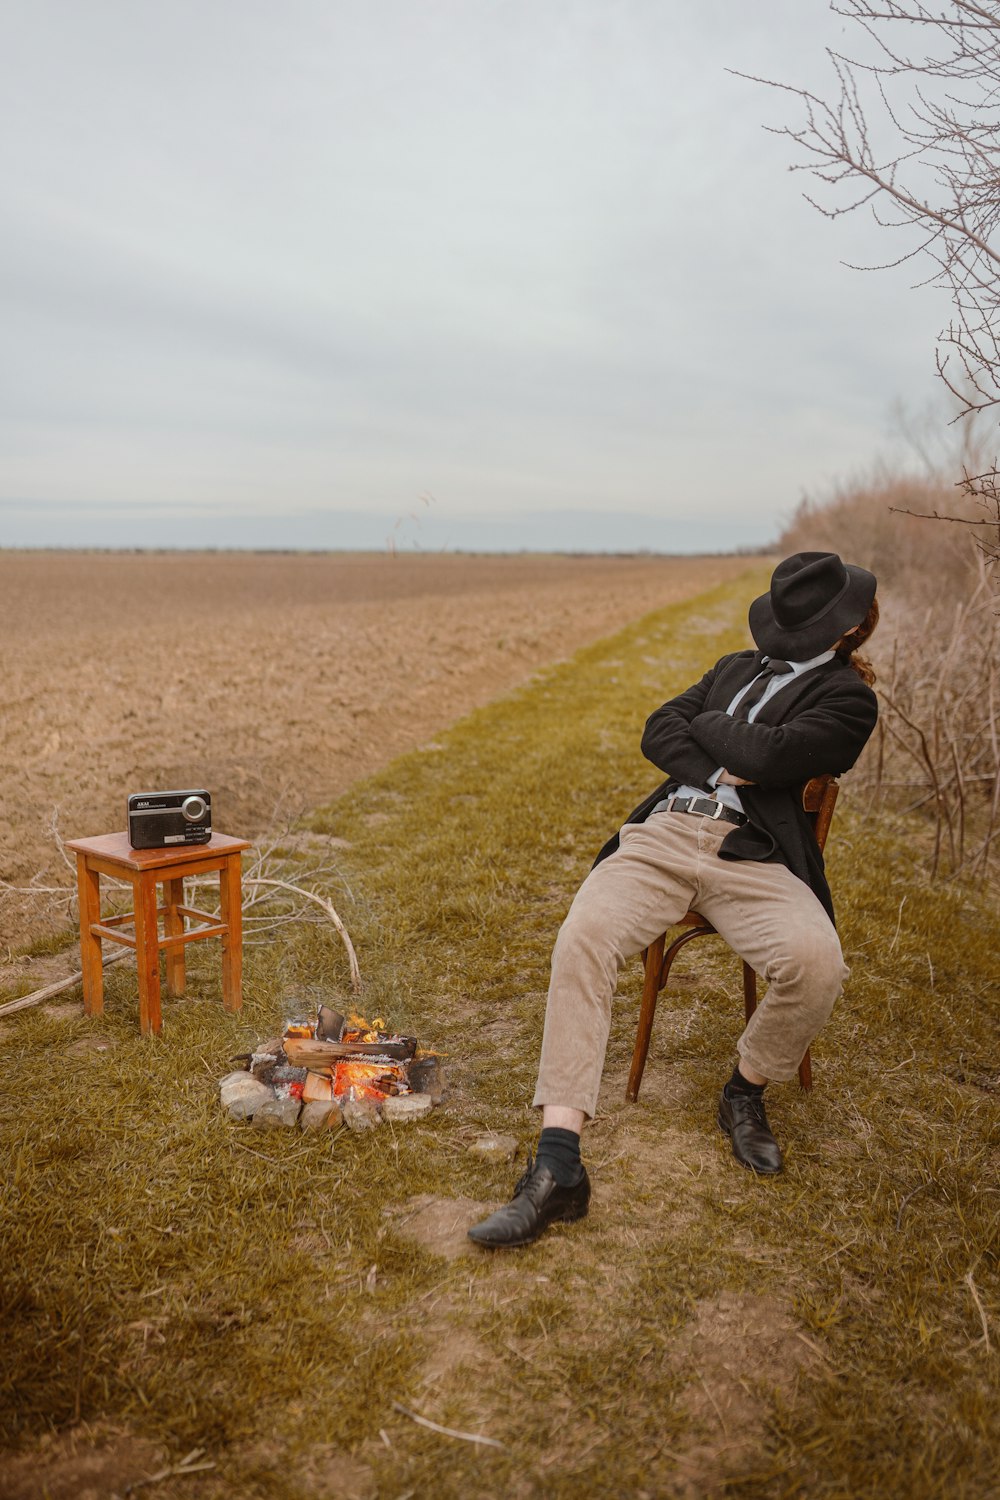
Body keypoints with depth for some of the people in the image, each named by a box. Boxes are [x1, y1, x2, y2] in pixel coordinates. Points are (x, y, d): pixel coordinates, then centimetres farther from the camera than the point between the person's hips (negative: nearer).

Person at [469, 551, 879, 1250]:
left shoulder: (849, 697, 8)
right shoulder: (738, 667, 26)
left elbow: (772, 755, -9)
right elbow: (659, 732, 16)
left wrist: (706, 724, 7)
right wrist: (721, 770, -1)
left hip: (753, 857, -3)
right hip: (660, 835, 3)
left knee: (817, 961, -32)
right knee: (581, 940, -26)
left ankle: (746, 1094, 3)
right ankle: (558, 1171, -28)